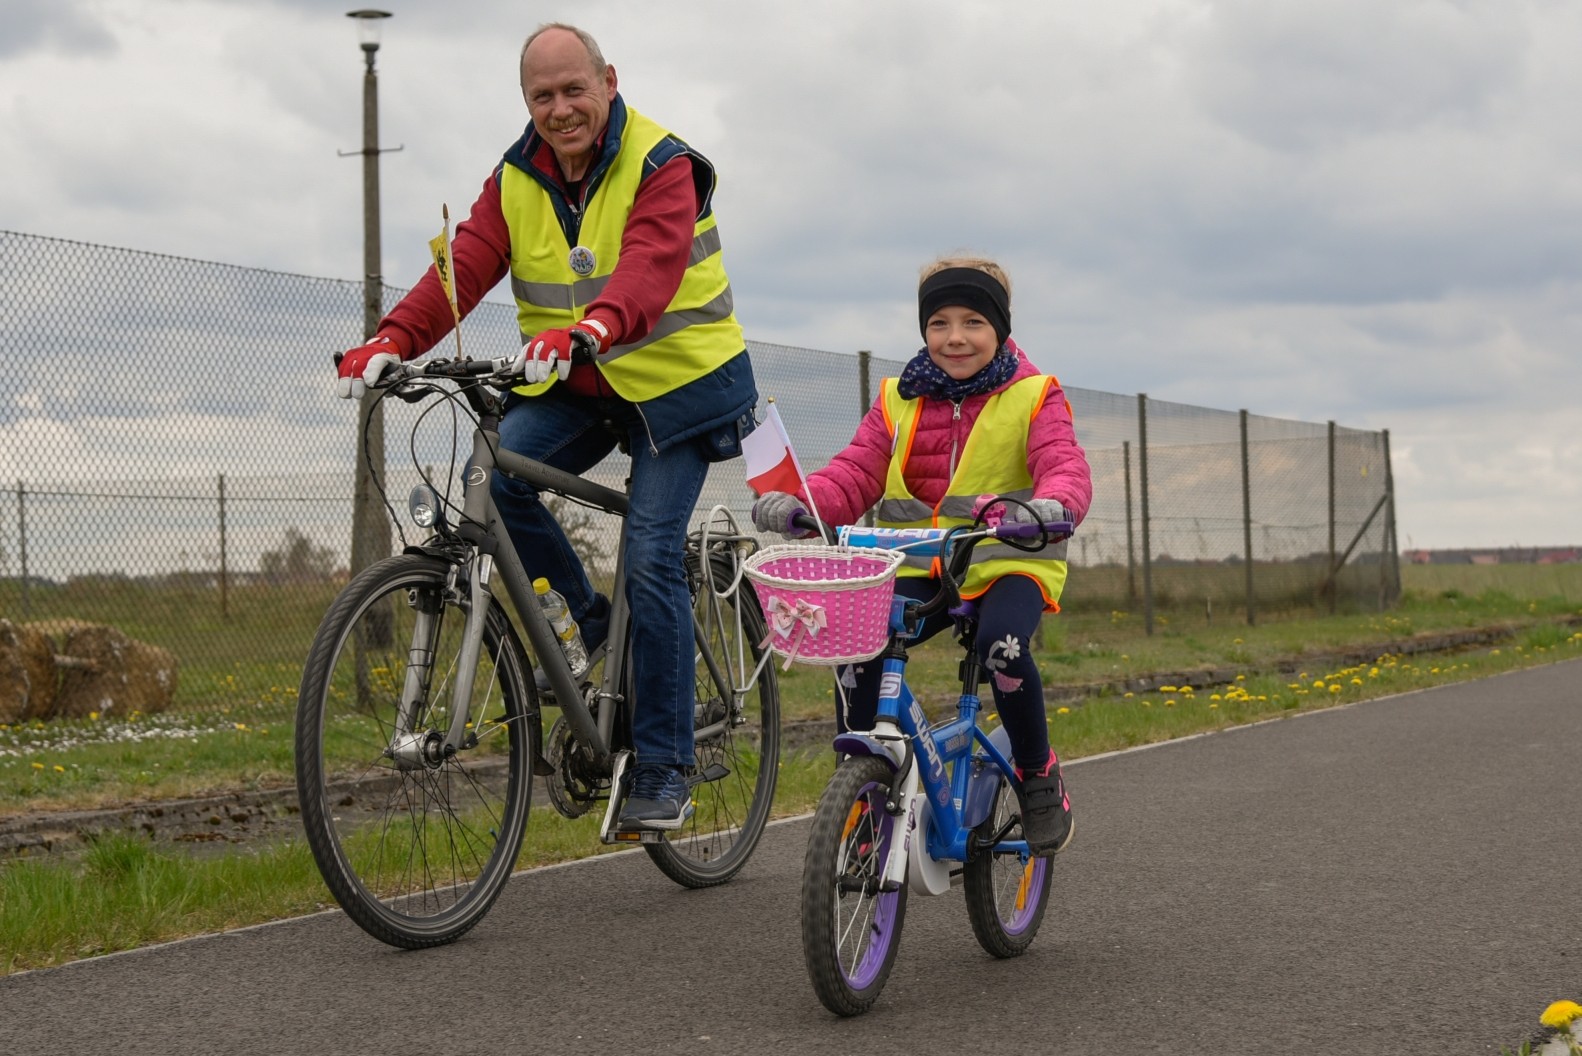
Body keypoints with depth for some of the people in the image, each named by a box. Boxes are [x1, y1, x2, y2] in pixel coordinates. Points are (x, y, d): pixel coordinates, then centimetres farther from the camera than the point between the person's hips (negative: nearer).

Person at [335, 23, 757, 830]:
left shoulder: (662, 168, -15)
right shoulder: (517, 179, 1)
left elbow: (650, 268, -34)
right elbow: (465, 267, -12)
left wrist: (586, 331, -55)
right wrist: (391, 341, -30)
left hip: (675, 379, -5)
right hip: (572, 389, 5)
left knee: (650, 559, -13)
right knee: (493, 476, -22)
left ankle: (663, 768, -3)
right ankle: (587, 621, 2)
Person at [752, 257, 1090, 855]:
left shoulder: (1033, 397, 1)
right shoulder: (899, 401, 12)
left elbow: (1066, 467, -14)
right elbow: (856, 471, 2)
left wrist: (1052, 506, -40)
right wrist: (799, 503, -20)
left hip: (1008, 563, -3)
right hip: (917, 568, 3)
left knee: (1000, 643, -34)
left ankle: (1038, 776, -7)